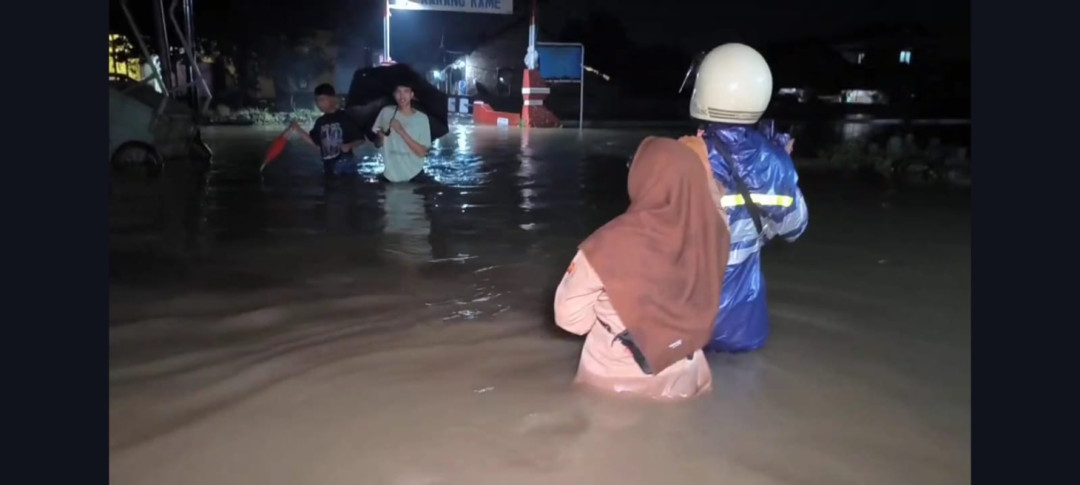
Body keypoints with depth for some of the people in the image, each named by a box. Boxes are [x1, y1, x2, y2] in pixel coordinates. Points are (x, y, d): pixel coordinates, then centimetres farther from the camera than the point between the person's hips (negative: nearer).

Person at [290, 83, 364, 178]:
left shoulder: (344, 118, -6)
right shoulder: (320, 122, 11)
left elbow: (360, 139, -5)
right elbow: (315, 143, 17)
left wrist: (349, 145, -24)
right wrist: (298, 129, 10)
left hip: (344, 163, -6)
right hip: (328, 166, 6)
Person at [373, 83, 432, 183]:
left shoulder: (421, 118, -8)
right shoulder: (386, 112, -2)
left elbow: (422, 152, -13)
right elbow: (377, 144, 7)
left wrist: (402, 132, -21)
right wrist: (381, 137, -16)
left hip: (414, 176, -1)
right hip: (390, 176, 2)